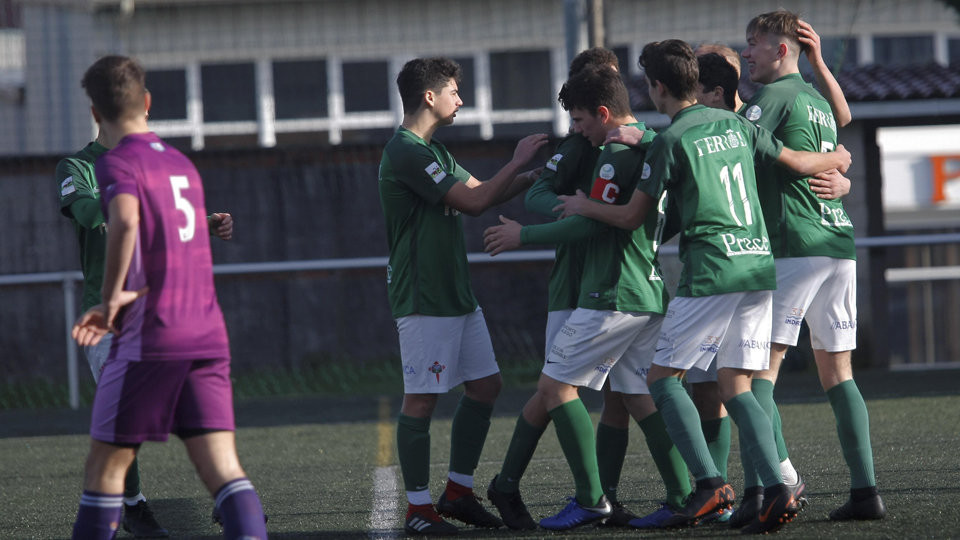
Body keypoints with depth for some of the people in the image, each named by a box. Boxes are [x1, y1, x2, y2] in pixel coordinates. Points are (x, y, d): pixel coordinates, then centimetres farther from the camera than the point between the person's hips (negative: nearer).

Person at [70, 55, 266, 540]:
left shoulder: (116, 163, -5)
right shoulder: (182, 165, 19)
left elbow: (125, 221, -27)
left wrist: (112, 294, -16)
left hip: (149, 342, -6)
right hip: (209, 336, 6)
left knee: (105, 466, 7)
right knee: (221, 468, -4)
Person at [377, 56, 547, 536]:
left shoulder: (431, 150, 17)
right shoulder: (405, 152, -16)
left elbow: (480, 191, 22)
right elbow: (474, 201, -18)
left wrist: (535, 175, 12)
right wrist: (518, 162, -8)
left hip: (457, 293, 10)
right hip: (423, 299, -10)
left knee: (484, 384, 10)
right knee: (421, 399, -6)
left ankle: (458, 492, 18)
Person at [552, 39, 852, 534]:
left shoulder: (669, 143, -5)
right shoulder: (735, 125, 12)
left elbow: (631, 217, 3)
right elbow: (799, 162, 22)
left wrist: (583, 207, 22)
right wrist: (836, 158, 44)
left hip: (712, 271, -7)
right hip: (759, 266, 7)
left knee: (663, 377, 2)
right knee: (736, 386, 9)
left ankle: (710, 484, -11)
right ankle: (776, 491, -7)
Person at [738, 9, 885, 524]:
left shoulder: (774, 96, -5)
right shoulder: (818, 100, 21)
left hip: (794, 248, -8)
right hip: (840, 244, 8)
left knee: (761, 367, -9)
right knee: (837, 370, 9)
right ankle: (865, 490, 3)